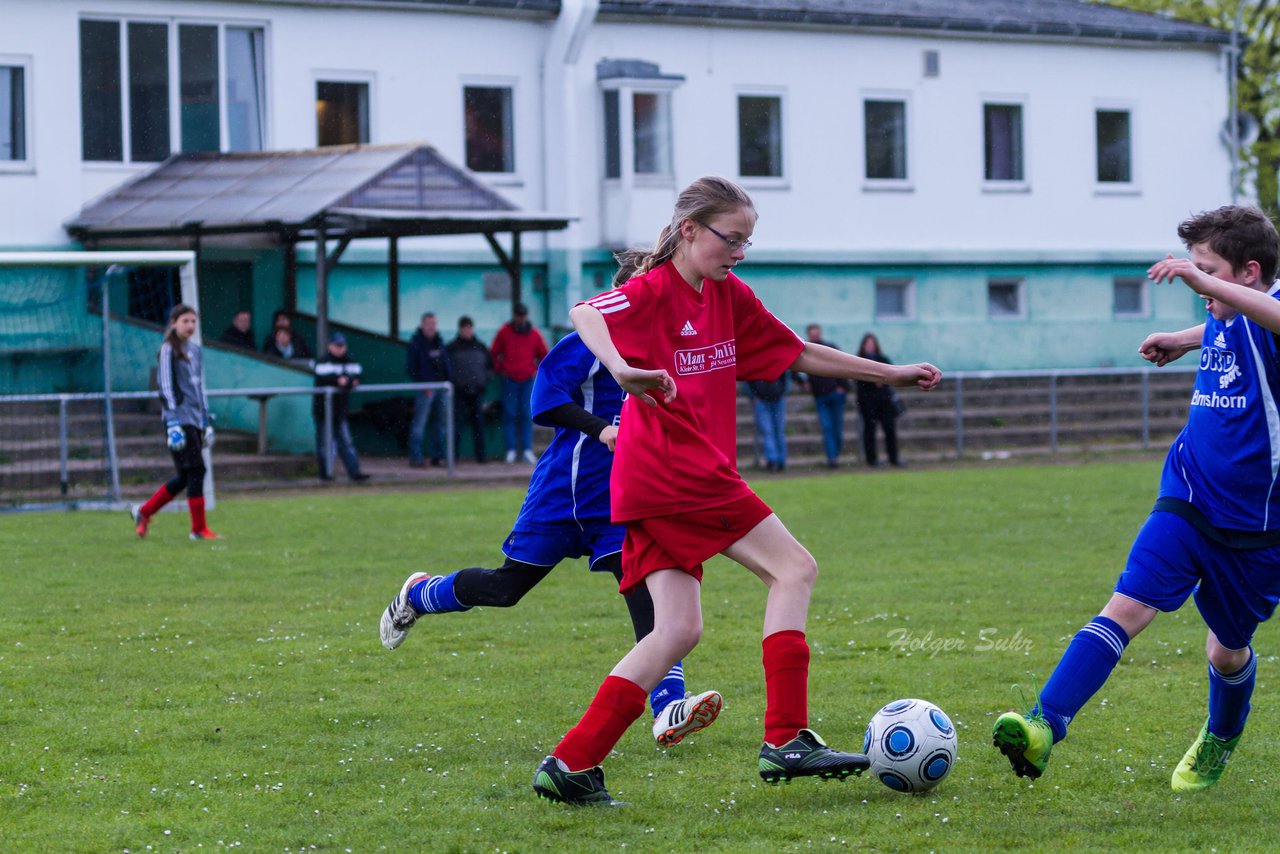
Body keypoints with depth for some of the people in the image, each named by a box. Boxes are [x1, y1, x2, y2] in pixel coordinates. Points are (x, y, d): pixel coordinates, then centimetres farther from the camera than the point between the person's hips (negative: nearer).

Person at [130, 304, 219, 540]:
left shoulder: (195, 350, 16)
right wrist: (173, 423, -17)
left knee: (185, 477, 8)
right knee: (195, 470, -10)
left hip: (195, 420, 8)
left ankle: (143, 512, 21)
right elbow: (166, 388, -11)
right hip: (180, 419, -8)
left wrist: (206, 421, 20)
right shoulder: (169, 350, -6)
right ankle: (199, 528, -5)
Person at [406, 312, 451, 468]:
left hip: (441, 386, 7)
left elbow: (446, 363, 19)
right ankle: (416, 456, -8)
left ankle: (437, 455, 15)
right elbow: (411, 367, -9)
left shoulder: (439, 341, 13)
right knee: (419, 422, -8)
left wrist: (447, 381, 8)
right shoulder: (416, 343, -6)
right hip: (425, 389, -7)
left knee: (439, 422, 9)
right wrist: (423, 385, -14)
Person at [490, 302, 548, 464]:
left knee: (527, 415, -3)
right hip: (509, 380, -1)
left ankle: (527, 449, -4)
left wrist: (536, 370, 8)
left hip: (527, 380, 1)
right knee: (509, 414, -4)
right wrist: (499, 370, 4)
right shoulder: (504, 332, 3)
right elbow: (494, 353, 11)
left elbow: (543, 354, 18)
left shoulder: (534, 334, 6)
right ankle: (511, 449, -4)